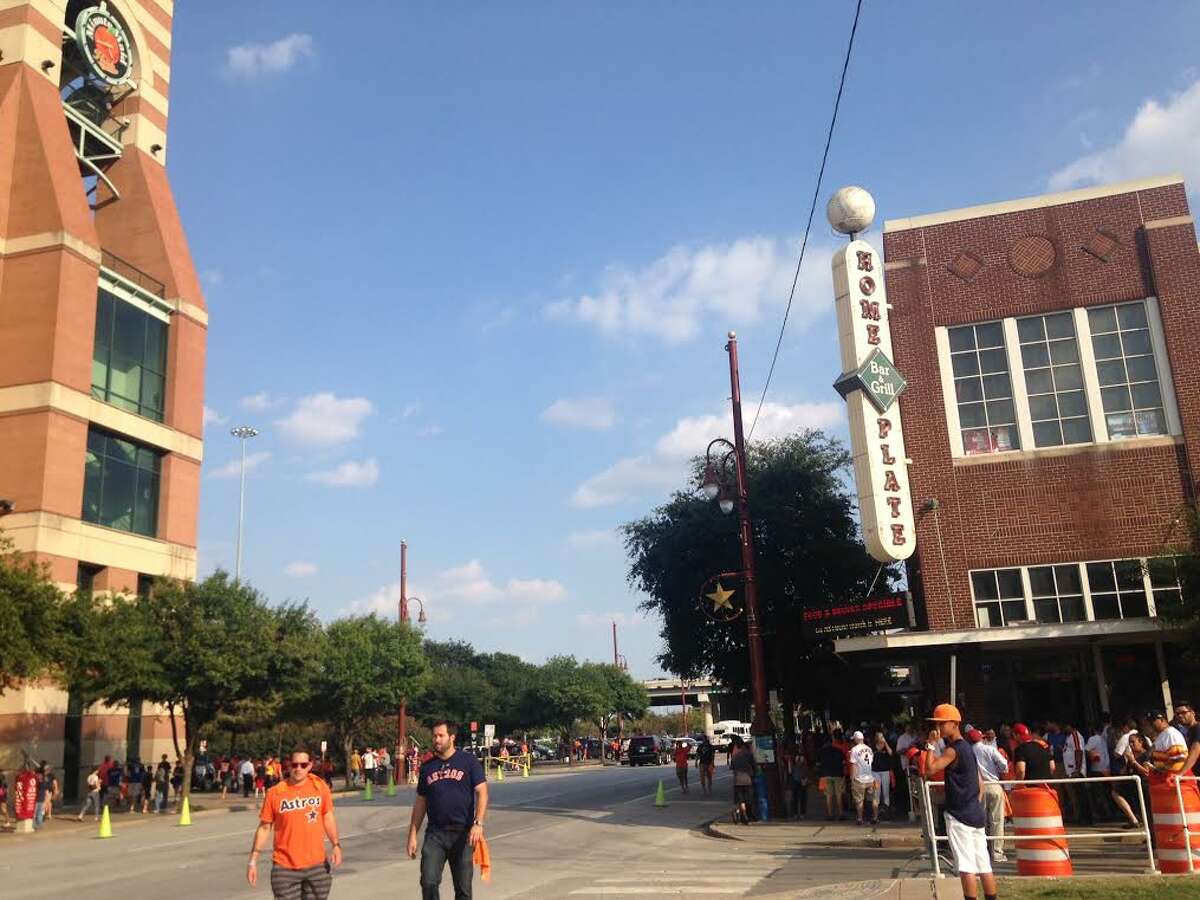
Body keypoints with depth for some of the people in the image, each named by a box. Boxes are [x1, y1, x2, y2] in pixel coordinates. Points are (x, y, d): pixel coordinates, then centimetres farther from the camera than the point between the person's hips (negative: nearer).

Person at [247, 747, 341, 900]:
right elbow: (264, 827, 1)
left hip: (317, 865, 2)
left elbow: (328, 817, 7)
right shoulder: (275, 793, -6)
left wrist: (335, 845, -5)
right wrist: (253, 861, -1)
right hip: (284, 868, -2)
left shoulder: (320, 786, -1)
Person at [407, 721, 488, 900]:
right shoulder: (427, 767, 9)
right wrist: (413, 835, 9)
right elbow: (420, 802, 13)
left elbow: (481, 792, -7)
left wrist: (478, 823, -19)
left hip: (462, 834, -2)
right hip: (435, 833, 2)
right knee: (428, 882, -10)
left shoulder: (468, 762, -1)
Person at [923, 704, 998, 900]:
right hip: (976, 814, 9)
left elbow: (930, 768, -23)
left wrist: (931, 745, -13)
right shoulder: (968, 748, 15)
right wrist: (976, 806, 19)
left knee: (966, 866, -7)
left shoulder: (953, 750, -14)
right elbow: (980, 783, 18)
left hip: (959, 816, -9)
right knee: (984, 865, 11)